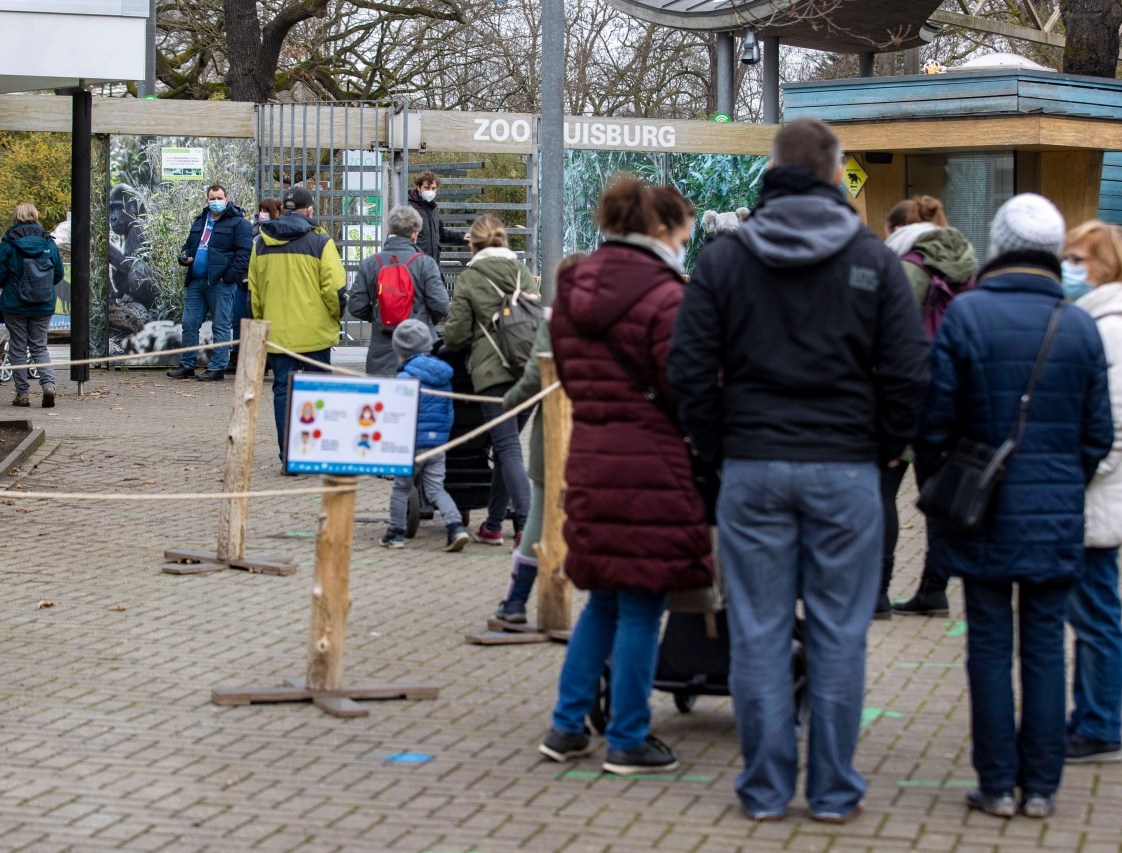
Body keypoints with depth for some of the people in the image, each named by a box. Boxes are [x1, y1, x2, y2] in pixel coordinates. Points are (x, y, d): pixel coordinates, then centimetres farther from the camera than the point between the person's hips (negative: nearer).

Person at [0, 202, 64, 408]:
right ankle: (48, 383, -9)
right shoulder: (48, 242, -1)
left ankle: (22, 393, 7)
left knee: (18, 348, 8)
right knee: (39, 346, 12)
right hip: (44, 306, 3)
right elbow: (59, 274, 4)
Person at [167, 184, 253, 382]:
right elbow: (189, 245, 32)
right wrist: (184, 257, 9)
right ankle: (187, 365, 15)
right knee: (189, 323, 7)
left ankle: (217, 368, 1)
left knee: (220, 326, -2)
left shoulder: (238, 223, -4)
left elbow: (244, 252, -12)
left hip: (220, 283, -7)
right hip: (196, 282, 7)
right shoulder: (200, 221, 19)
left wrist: (230, 276, -17)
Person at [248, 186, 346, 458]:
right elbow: (335, 287, -11)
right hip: (314, 333, -3)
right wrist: (335, 315, 7)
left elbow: (253, 291, 11)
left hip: (277, 333, 3)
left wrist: (262, 322, 22)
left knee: (282, 390, 6)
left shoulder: (261, 243, 5)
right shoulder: (320, 242, -7)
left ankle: (288, 455, 3)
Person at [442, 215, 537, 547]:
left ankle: (526, 523, -21)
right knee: (506, 445, 15)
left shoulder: (469, 278, -1)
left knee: (508, 447, -8)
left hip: (493, 370, -5)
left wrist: (449, 342, 21)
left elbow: (456, 335, -1)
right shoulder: (523, 271, 12)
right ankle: (493, 524, 22)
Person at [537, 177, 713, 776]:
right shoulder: (663, 296, -14)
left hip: (589, 458, 7)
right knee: (641, 605, 2)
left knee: (604, 599, 19)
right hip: (653, 466, -7)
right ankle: (628, 740, 10)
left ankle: (567, 725, 19)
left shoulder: (572, 290, 10)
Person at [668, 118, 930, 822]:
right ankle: (834, 791, 11)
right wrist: (887, 447, 10)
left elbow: (690, 369, 0)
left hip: (752, 469, 1)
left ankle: (766, 790, 11)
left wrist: (718, 447, 10)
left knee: (759, 634, 6)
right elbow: (909, 371, -3)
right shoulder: (874, 260, 0)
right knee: (839, 635, 6)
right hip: (847, 470, -1)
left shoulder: (723, 258, 3)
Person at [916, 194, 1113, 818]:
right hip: (1057, 519, 2)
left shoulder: (965, 315, -8)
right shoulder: (1080, 326, 0)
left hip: (985, 512, -2)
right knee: (1045, 645, 8)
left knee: (991, 646, 5)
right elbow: (1098, 433, 5)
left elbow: (935, 420, -6)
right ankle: (1042, 784, 11)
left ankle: (998, 784, 7)